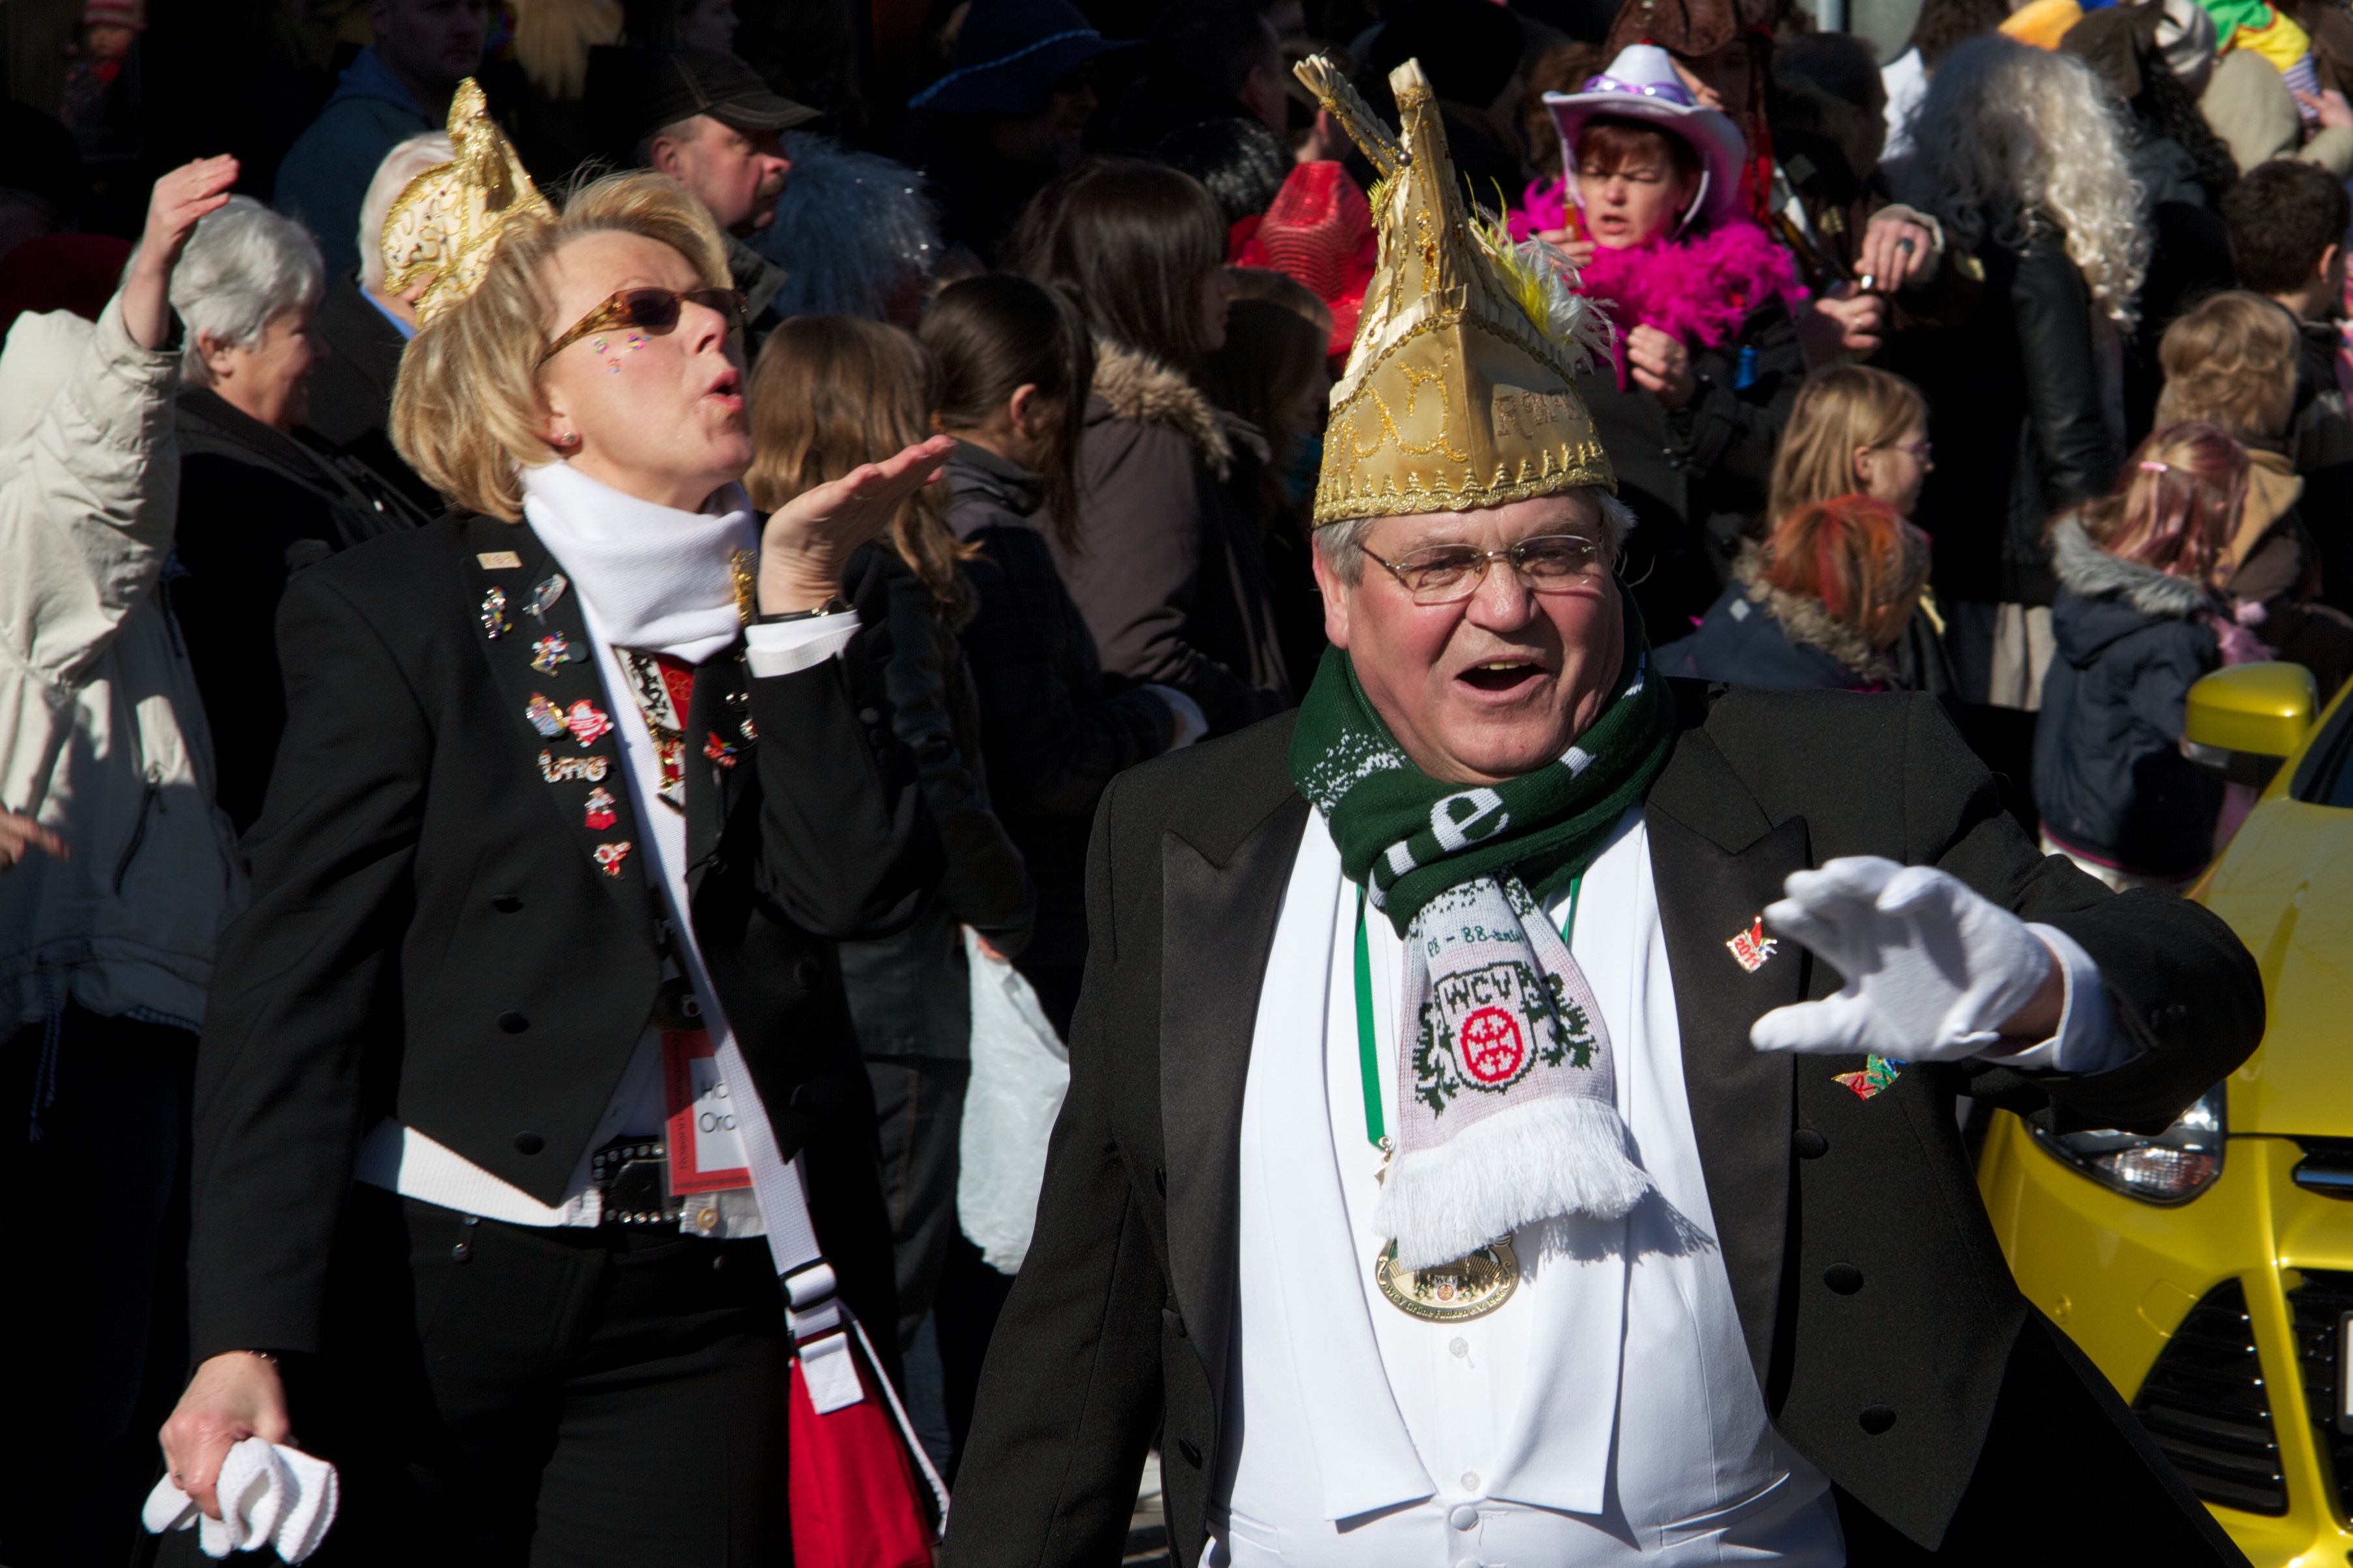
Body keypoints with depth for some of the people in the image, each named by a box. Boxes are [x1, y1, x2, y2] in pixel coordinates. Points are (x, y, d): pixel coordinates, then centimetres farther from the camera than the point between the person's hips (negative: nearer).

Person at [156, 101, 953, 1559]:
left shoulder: (798, 618, 12)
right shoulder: (400, 611, 0)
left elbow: (853, 890, -5)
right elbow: (296, 984, -6)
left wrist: (796, 590, -6)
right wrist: (247, 1342, -15)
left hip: (702, 1322, 3)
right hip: (429, 1281, -2)